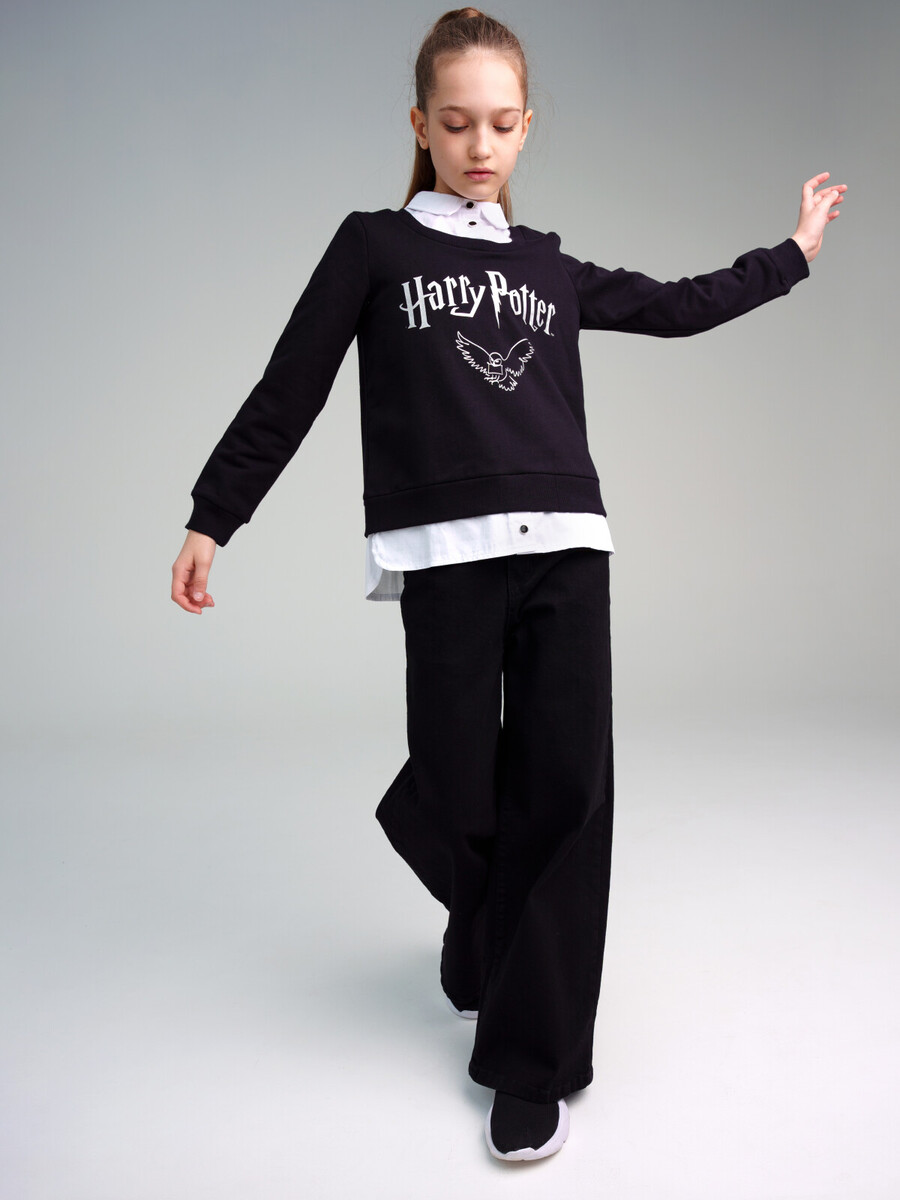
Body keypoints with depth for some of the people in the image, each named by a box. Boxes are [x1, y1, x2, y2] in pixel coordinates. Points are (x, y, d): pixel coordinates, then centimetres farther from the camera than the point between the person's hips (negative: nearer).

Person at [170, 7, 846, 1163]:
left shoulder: (554, 269, 19)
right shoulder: (373, 246, 9)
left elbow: (677, 307, 30)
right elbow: (287, 393, 8)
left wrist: (794, 251, 36)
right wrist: (210, 518, 8)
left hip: (565, 549, 3)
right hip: (447, 556, -3)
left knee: (567, 790, -3)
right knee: (457, 795, -1)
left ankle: (531, 1058, 10)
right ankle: (487, 945, 35)